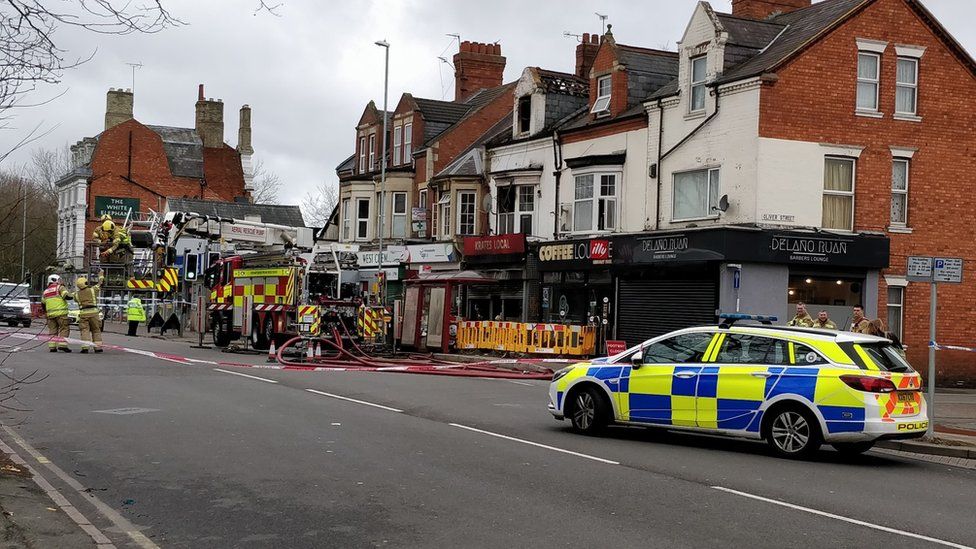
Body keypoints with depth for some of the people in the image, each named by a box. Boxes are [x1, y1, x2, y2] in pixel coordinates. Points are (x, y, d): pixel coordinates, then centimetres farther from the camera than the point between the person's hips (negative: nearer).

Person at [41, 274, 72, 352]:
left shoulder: (46, 291, 18)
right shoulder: (60, 288, -1)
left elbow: (43, 304, 21)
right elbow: (66, 296, -15)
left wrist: (45, 311, 35)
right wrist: (71, 296, 6)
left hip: (50, 314, 6)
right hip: (60, 313, -6)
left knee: (52, 330, 9)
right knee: (64, 329, -3)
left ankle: (52, 347, 5)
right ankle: (62, 345, -14)